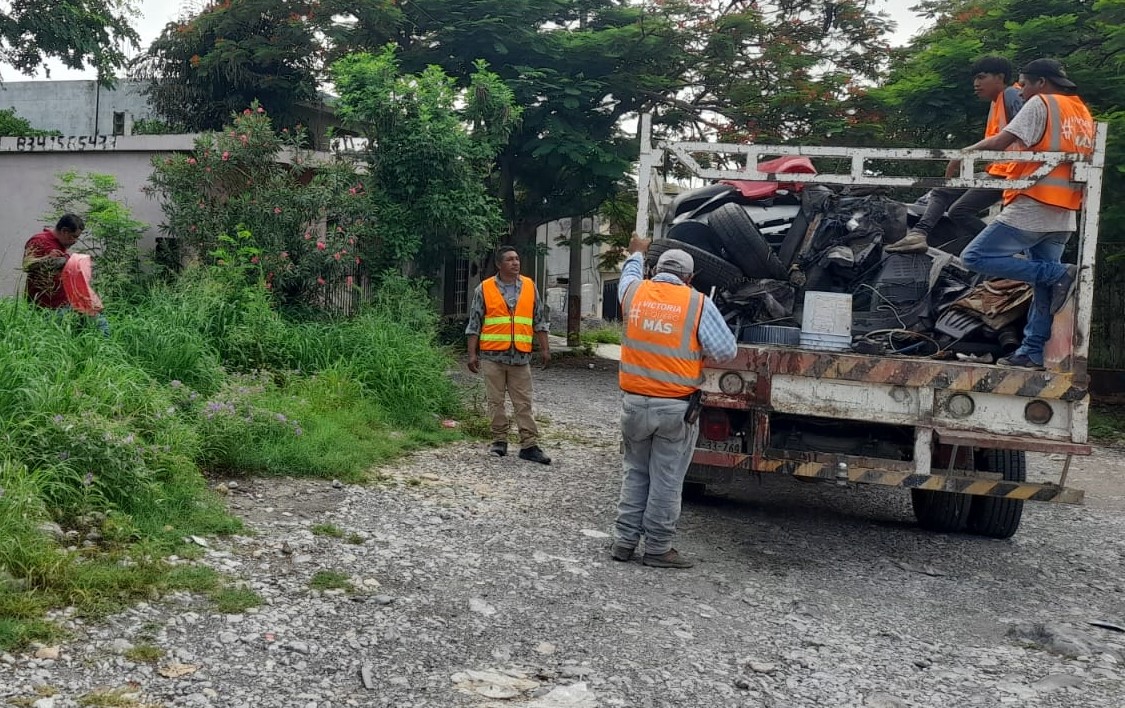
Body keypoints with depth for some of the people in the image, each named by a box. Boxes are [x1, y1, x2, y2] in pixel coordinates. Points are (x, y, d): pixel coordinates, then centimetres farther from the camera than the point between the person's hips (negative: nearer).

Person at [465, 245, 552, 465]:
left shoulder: (530, 287, 7)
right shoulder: (484, 289, 1)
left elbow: (539, 320, 12)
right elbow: (474, 324, 2)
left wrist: (545, 348, 6)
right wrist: (472, 354, -2)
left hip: (520, 356, 1)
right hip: (493, 356, -1)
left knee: (524, 403, 1)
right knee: (496, 402, 5)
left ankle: (529, 445, 1)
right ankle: (499, 441, 14)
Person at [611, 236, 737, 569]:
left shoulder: (635, 292, 3)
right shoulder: (698, 303, -7)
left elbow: (630, 276, 28)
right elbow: (727, 350, -6)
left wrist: (636, 253, 49)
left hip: (635, 402, 4)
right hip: (676, 406, -3)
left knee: (635, 473, 17)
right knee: (666, 480, 5)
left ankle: (624, 541, 19)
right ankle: (657, 548, 12)